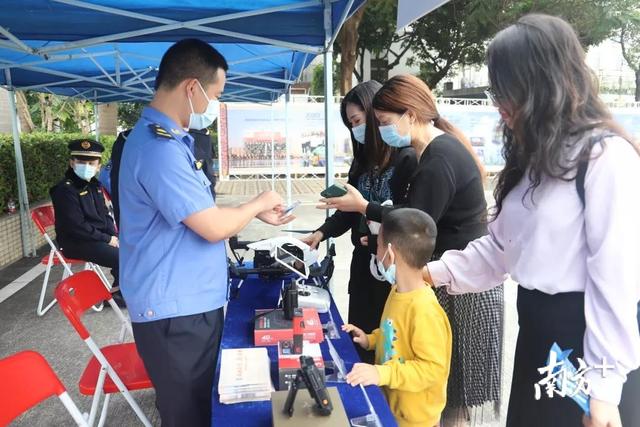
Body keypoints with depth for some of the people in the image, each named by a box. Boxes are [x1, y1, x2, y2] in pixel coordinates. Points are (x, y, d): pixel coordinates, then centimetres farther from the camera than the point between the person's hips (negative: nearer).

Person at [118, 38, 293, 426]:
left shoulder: (172, 139, 11)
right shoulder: (160, 147, -25)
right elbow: (214, 228, -25)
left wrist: (257, 214, 11)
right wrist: (258, 203, -7)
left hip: (191, 302, 10)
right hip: (175, 312, -10)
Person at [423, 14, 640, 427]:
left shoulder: (606, 155, -17)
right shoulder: (533, 157, 10)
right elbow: (500, 245, 10)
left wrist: (604, 386, -16)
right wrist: (436, 271, -2)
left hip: (585, 338, -8)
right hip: (536, 331, 8)